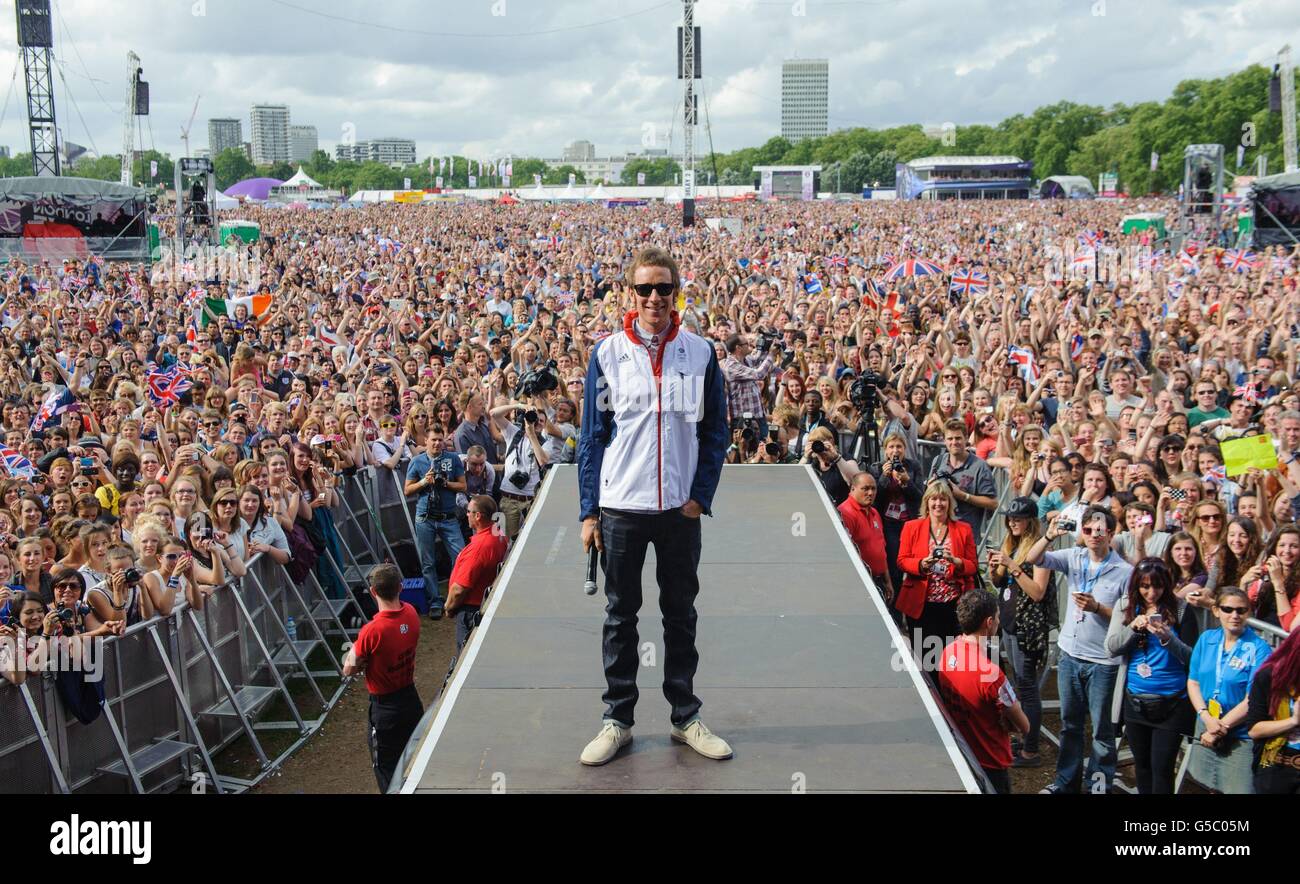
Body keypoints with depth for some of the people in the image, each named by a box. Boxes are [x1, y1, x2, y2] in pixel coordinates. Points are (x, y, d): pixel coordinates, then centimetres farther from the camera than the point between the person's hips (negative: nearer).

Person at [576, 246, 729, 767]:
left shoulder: (700, 353, 2)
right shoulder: (607, 353, 0)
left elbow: (716, 431, 5)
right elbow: (592, 435, 1)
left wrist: (700, 495, -5)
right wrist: (589, 511, -2)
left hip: (681, 508, 1)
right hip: (621, 508, -1)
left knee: (681, 614, 11)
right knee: (620, 615, 9)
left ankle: (686, 717, 23)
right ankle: (618, 719, 20)